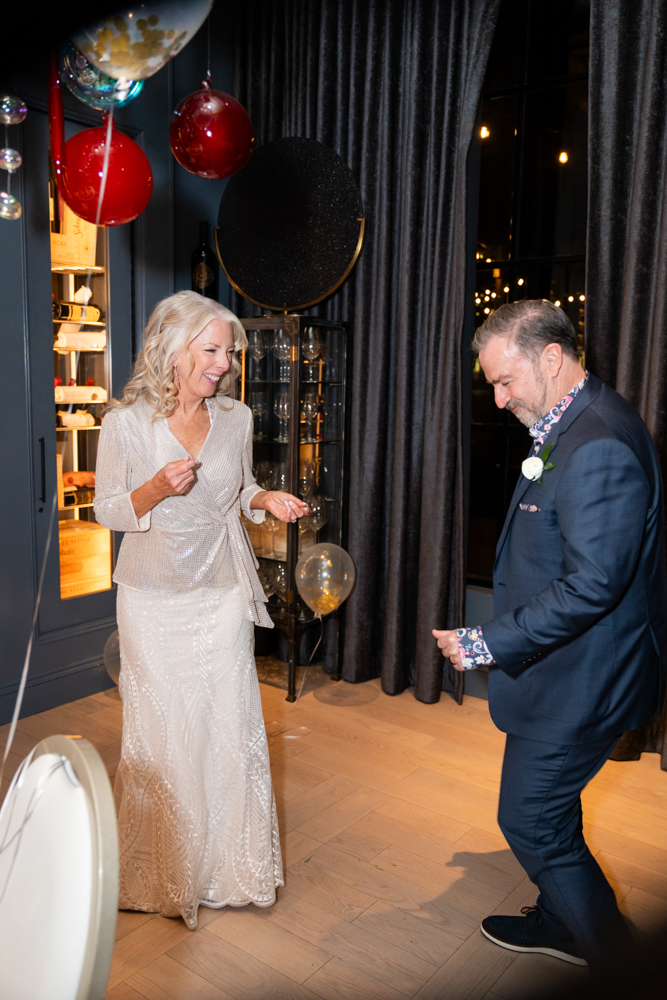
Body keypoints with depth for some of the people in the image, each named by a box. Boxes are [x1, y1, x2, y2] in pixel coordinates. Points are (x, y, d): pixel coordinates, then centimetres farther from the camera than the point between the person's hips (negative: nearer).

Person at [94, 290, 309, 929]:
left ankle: (231, 864, 30)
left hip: (222, 594, 3)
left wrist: (266, 500, -7)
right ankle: (163, 870, 33)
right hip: (154, 599, -2)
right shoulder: (125, 423, -10)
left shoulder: (236, 419, 0)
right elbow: (108, 510, -4)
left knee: (229, 726, 7)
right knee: (160, 732, 8)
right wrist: (157, 488, -22)